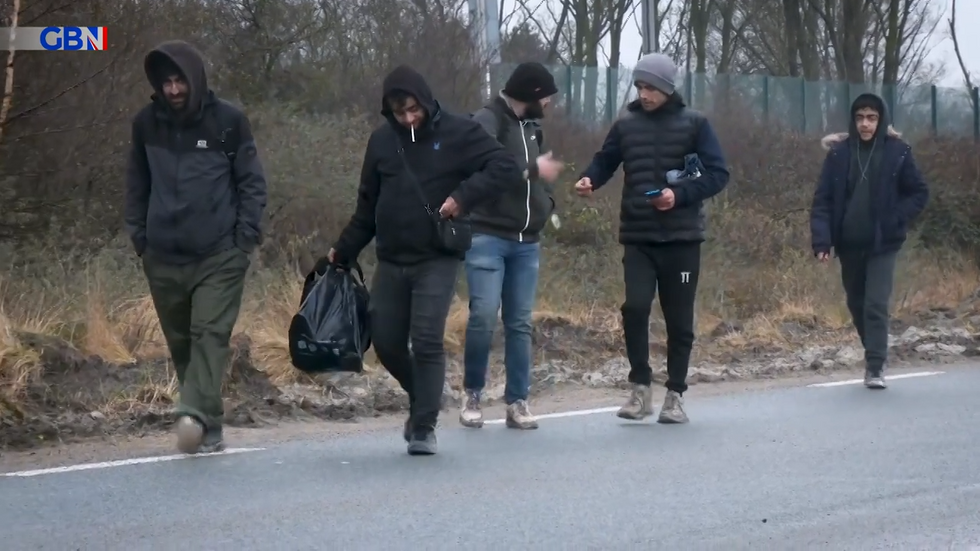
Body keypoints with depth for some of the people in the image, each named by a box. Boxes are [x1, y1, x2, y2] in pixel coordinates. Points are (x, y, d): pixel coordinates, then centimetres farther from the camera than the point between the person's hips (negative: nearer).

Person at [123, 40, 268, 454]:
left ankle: (195, 415, -27)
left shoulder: (228, 121, -2)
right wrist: (139, 234, 8)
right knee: (181, 342, 7)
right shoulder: (146, 123, 6)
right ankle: (209, 428, 16)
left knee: (211, 335, -15)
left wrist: (246, 235, -6)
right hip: (163, 257, 4)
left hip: (220, 255, -3)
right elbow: (137, 184, 15)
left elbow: (252, 181, 1)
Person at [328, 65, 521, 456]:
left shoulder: (457, 133, -5)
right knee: (386, 343, 5)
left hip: (437, 259, -4)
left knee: (427, 342, -12)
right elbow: (367, 206, 15)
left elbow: (506, 169, -9)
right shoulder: (382, 140, 7)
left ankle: (424, 427, -2)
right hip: (391, 261, 4)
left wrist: (463, 195, -21)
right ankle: (422, 400, 30)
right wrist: (343, 252, 13)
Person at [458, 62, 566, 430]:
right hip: (487, 237, -7)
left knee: (520, 323, 5)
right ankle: (472, 395, 3)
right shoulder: (487, 121, -7)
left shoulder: (531, 127, 16)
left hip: (527, 242, 7)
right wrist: (532, 168, -16)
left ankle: (517, 402, 8)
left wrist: (547, 205, 6)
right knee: (483, 317, -12)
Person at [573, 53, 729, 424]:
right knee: (635, 307, -14)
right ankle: (641, 388, 0)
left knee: (679, 319, 5)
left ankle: (675, 395, 16)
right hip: (637, 237, 1)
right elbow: (605, 161, 12)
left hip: (681, 237, -1)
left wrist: (680, 195, -17)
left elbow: (718, 174, -3)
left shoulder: (693, 124, 0)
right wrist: (589, 179, -10)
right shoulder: (626, 124, 6)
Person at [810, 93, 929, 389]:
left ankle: (875, 367, -5)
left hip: (883, 244, -3)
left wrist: (896, 219, -11)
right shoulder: (839, 152, -2)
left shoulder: (897, 152, -5)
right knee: (856, 304, 14)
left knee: (876, 305, -10)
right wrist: (821, 240, -14)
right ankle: (876, 358, 32)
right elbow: (822, 199, -4)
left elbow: (919, 193, 3)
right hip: (849, 244, 3)